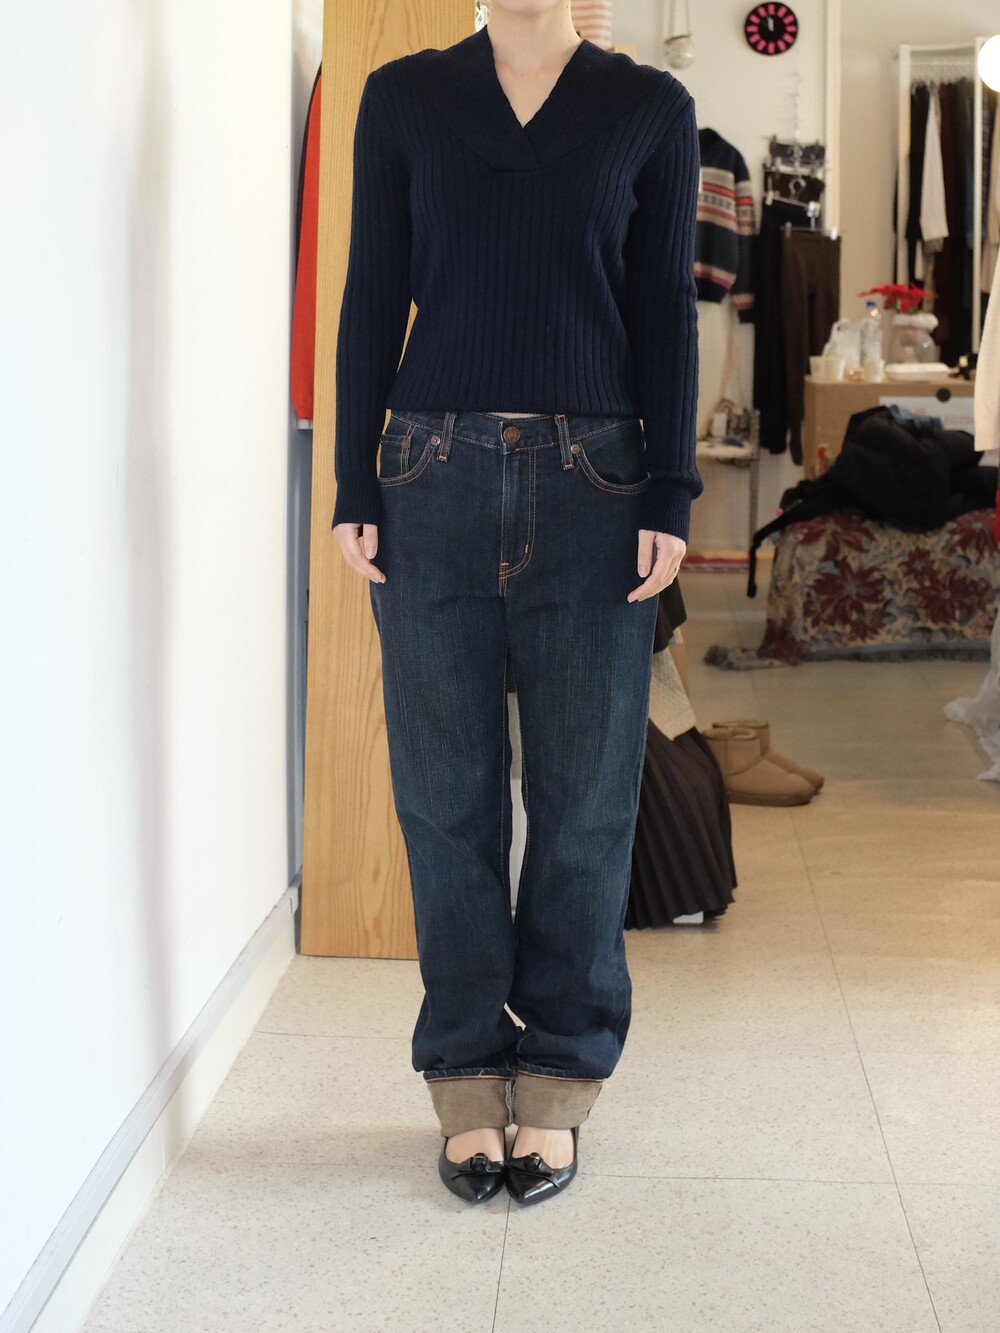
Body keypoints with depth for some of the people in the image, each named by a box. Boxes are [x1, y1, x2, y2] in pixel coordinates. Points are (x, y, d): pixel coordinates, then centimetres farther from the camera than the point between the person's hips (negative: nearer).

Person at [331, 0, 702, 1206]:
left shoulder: (649, 108, 7)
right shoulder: (402, 98, 8)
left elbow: (667, 312, 4)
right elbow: (371, 300, 6)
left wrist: (669, 499, -3)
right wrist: (354, 491, 0)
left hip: (592, 486, 0)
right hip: (435, 481, 1)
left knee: (583, 795, 3)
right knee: (446, 792, 4)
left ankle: (556, 1084, 17)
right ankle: (468, 1082, 17)